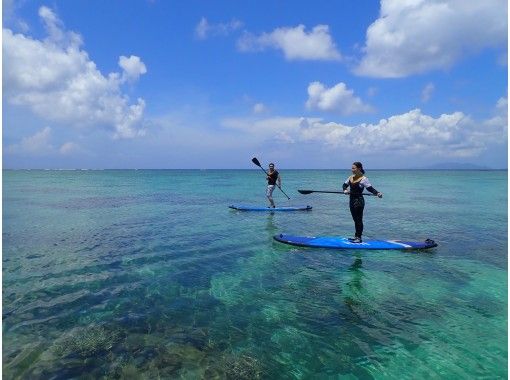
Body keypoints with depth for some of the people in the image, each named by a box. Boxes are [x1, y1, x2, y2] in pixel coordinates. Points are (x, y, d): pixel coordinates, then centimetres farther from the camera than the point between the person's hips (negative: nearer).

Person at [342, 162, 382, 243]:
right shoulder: (351, 177, 8)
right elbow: (345, 185, 15)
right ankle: (356, 236, 26)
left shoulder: (363, 179, -13)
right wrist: (345, 190, -7)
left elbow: (370, 188, -17)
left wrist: (377, 193, -34)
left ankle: (359, 237, 8)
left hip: (359, 201, -7)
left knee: (359, 219, 0)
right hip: (352, 200, 7)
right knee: (355, 219, 15)